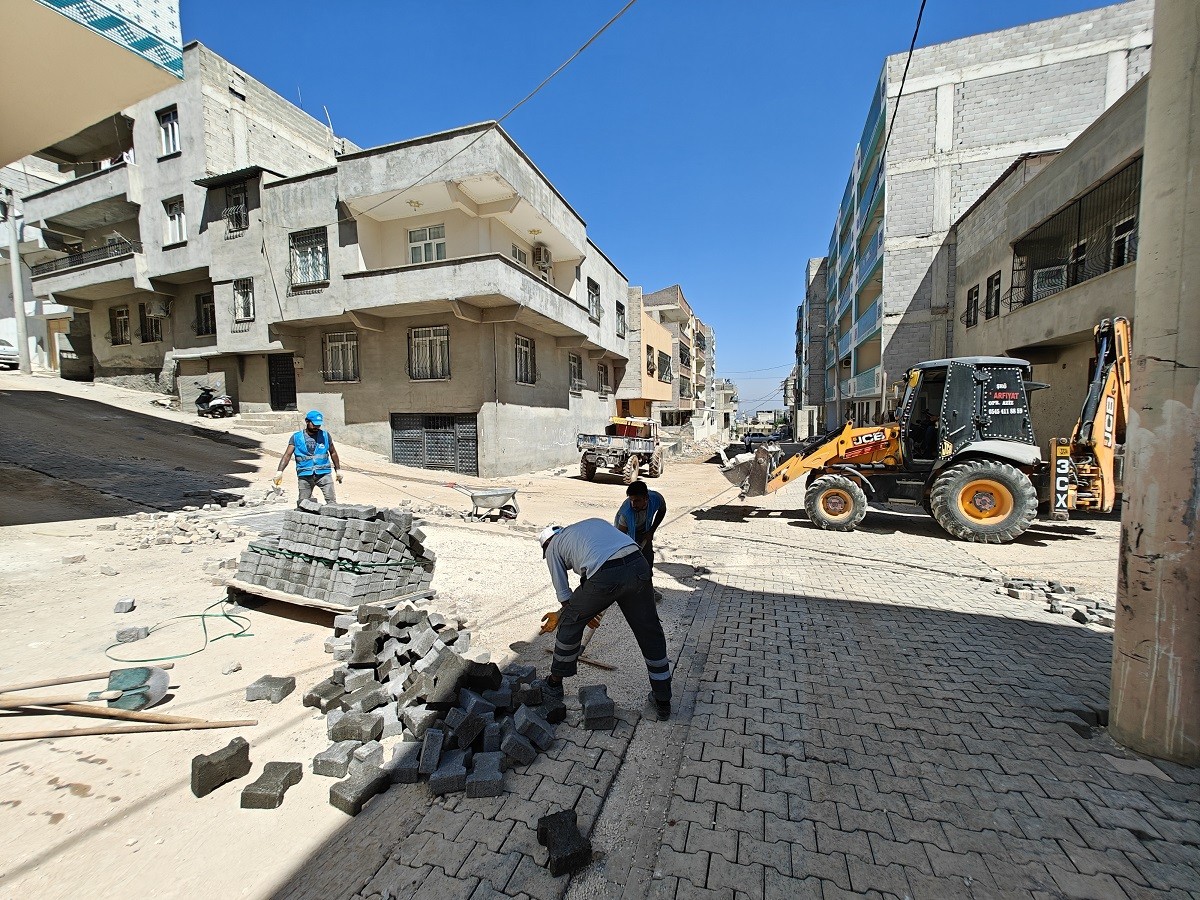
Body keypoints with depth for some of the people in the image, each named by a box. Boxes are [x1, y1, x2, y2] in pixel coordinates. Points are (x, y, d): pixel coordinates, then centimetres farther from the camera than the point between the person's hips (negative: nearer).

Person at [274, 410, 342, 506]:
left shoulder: (325, 435, 7)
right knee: (302, 504, 6)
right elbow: (287, 455, -1)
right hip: (304, 475, 0)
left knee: (331, 500, -9)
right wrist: (280, 471, -14)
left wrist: (338, 469, 18)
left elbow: (333, 452, 17)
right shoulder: (296, 437, 5)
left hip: (324, 473, 0)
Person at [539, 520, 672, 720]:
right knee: (650, 634, 21)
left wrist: (562, 615, 40)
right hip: (639, 565, 5)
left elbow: (564, 594, 19)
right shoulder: (595, 522, 35)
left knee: (570, 623, 23)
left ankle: (554, 684, 41)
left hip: (606, 577, -4)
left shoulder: (553, 547, 21)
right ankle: (663, 703, 34)